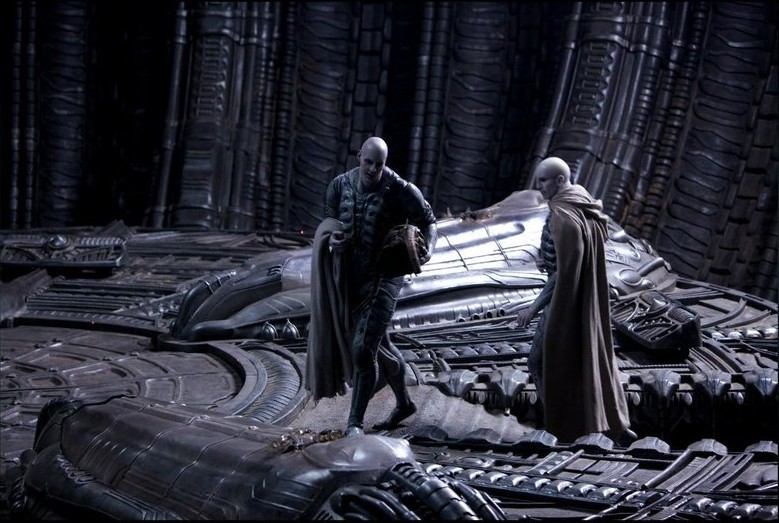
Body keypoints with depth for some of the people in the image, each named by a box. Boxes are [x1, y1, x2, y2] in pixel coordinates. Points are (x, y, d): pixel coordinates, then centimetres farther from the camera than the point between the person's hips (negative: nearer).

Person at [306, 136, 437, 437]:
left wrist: (428, 250, -24)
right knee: (379, 344, 20)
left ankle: (354, 422, -4)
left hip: (383, 278, -6)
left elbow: (429, 223, -3)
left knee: (363, 349, -13)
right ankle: (404, 403, 40)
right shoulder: (340, 185, -1)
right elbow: (330, 220, 9)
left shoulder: (401, 191, -14)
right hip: (351, 277, 6)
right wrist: (332, 238, -15)